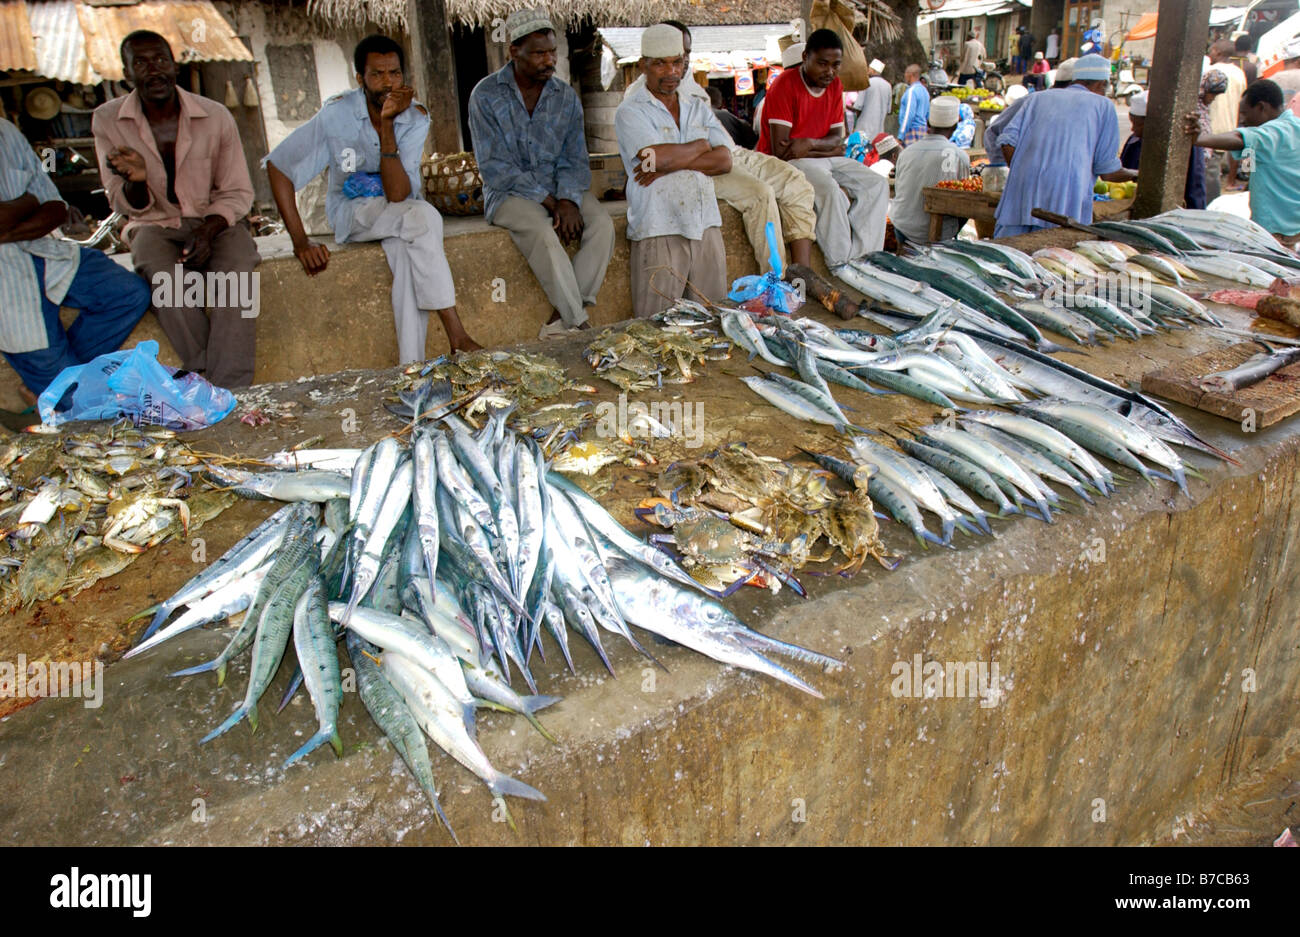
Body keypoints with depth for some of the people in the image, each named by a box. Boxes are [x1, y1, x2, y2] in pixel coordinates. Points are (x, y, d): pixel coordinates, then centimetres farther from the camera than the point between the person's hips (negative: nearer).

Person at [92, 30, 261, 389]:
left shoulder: (215, 116, -6)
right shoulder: (107, 120, -4)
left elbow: (238, 193, 2)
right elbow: (126, 206, 0)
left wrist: (208, 229, -18)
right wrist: (136, 181, -25)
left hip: (216, 222, 0)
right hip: (155, 225, 1)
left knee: (236, 273, -32)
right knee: (165, 278, -34)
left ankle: (228, 396, -34)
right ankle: (206, 378, -27)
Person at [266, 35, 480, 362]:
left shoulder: (416, 118, -13)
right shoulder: (338, 113, -15)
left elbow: (398, 195, -25)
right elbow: (277, 166, -12)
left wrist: (387, 126, -31)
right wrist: (300, 241, -18)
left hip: (398, 212, 2)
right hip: (352, 212, -2)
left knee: (408, 251, -34)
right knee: (423, 217, -32)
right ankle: (457, 336, -33)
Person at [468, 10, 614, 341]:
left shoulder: (566, 97, 7)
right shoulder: (486, 95, -5)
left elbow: (576, 160, 5)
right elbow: (494, 167, -12)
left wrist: (569, 200, -18)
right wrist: (549, 202, -19)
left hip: (559, 190, 4)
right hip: (509, 193, -4)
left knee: (602, 224, -24)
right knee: (543, 233, -35)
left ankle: (560, 319, -23)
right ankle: (580, 324, -27)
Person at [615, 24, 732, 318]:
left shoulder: (699, 108, 18)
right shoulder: (630, 111, 2)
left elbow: (724, 161, 3)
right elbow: (659, 155, -16)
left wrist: (670, 164, -10)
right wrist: (701, 145, 2)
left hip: (706, 226, 5)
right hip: (659, 231, -5)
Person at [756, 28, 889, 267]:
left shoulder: (835, 86, 7)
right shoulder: (785, 85, -15)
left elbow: (837, 137, 4)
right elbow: (780, 151, -20)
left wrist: (810, 144, -19)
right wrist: (827, 150, -9)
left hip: (824, 158, 8)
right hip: (787, 161, -7)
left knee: (877, 184, -8)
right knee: (830, 188, -34)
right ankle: (840, 266, -26)